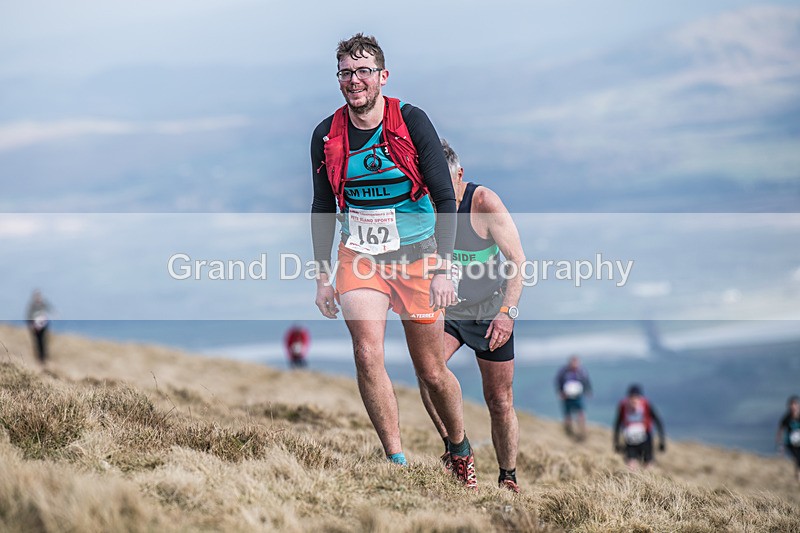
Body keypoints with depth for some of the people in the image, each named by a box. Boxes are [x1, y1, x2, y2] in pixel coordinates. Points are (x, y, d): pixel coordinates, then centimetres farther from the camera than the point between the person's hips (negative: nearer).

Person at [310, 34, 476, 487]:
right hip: (360, 257, 2)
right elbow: (323, 208, 10)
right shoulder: (327, 135, -2)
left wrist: (443, 269, -16)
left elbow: (446, 198, -9)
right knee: (368, 355, -20)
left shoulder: (412, 122, -11)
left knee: (432, 372, 5)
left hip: (417, 256, -2)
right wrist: (323, 275, 7)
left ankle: (460, 449, 30)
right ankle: (398, 463, -15)